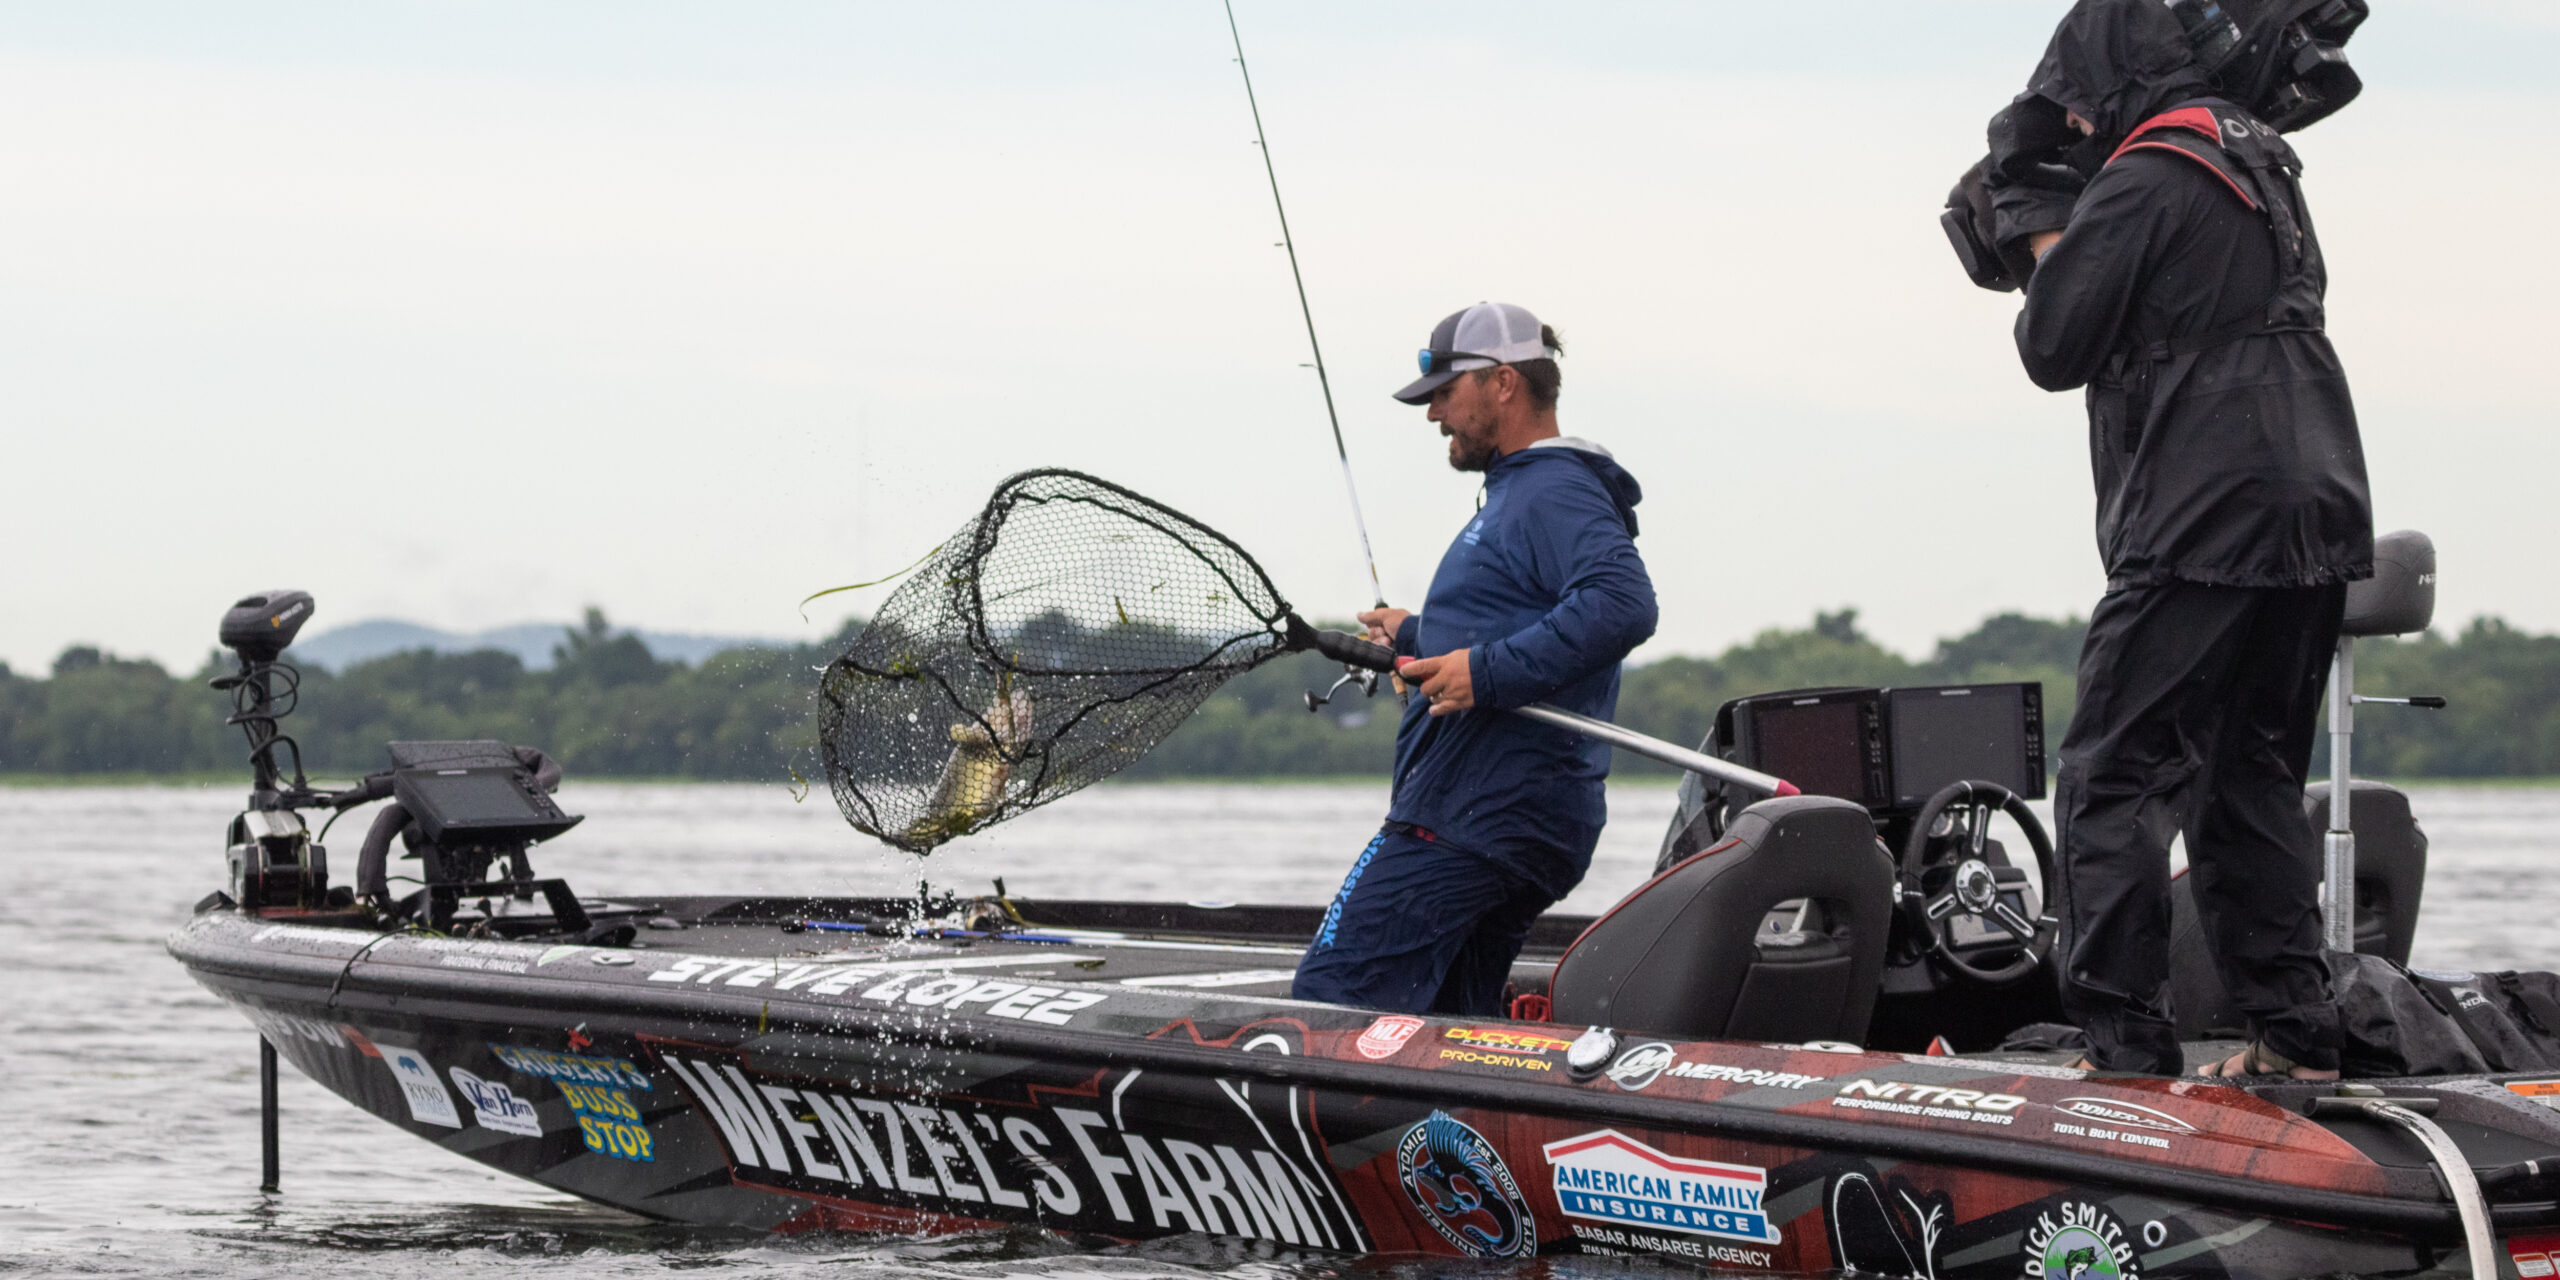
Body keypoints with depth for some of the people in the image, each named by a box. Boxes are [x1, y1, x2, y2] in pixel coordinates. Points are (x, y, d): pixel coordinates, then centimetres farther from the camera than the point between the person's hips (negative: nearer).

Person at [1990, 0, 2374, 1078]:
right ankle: (2295, 1035, 13)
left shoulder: (2140, 187, -10)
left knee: (2114, 785, -6)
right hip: (2320, 527, 9)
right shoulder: (2264, 163, 17)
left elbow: (2055, 351, -8)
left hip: (2204, 534, -9)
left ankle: (2126, 1047, -11)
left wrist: (2044, 232, 8)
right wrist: (2067, 224, 17)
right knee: (2255, 785, 15)